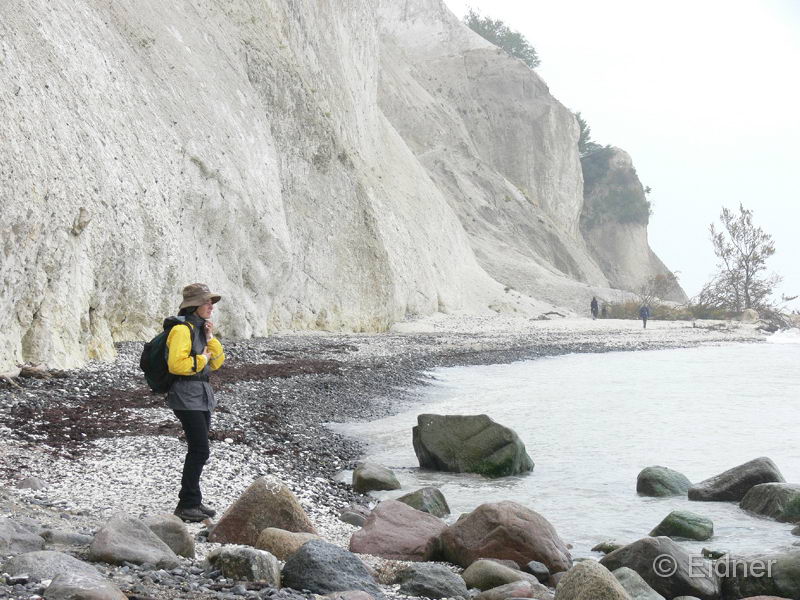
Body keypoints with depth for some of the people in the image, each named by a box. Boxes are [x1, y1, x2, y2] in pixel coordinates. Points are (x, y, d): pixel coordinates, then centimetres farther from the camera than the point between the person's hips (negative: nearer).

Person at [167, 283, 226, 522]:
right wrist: (201, 360, -11)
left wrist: (210, 338, 1)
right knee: (199, 451, -12)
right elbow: (176, 364, -24)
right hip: (186, 395, -10)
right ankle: (186, 505, -5)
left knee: (198, 451, 13)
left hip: (202, 394, 10)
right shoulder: (182, 329, -14)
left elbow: (217, 363, 14)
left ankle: (193, 501, 22)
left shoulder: (201, 328, 15)